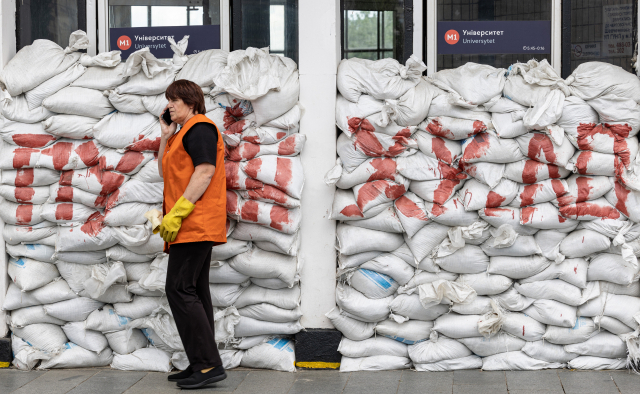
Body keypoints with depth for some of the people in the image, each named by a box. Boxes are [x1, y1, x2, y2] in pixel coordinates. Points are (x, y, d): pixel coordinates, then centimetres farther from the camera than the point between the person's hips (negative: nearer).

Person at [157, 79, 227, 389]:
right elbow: (166, 172, 27)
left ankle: (208, 364, -15)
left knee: (179, 289, -14)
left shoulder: (200, 128, -8)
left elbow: (205, 171, -19)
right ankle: (203, 365, 13)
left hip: (194, 223, -11)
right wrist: (166, 136, 18)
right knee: (194, 293, 10)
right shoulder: (184, 133, 25)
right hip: (195, 226, 11)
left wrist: (177, 212, -23)